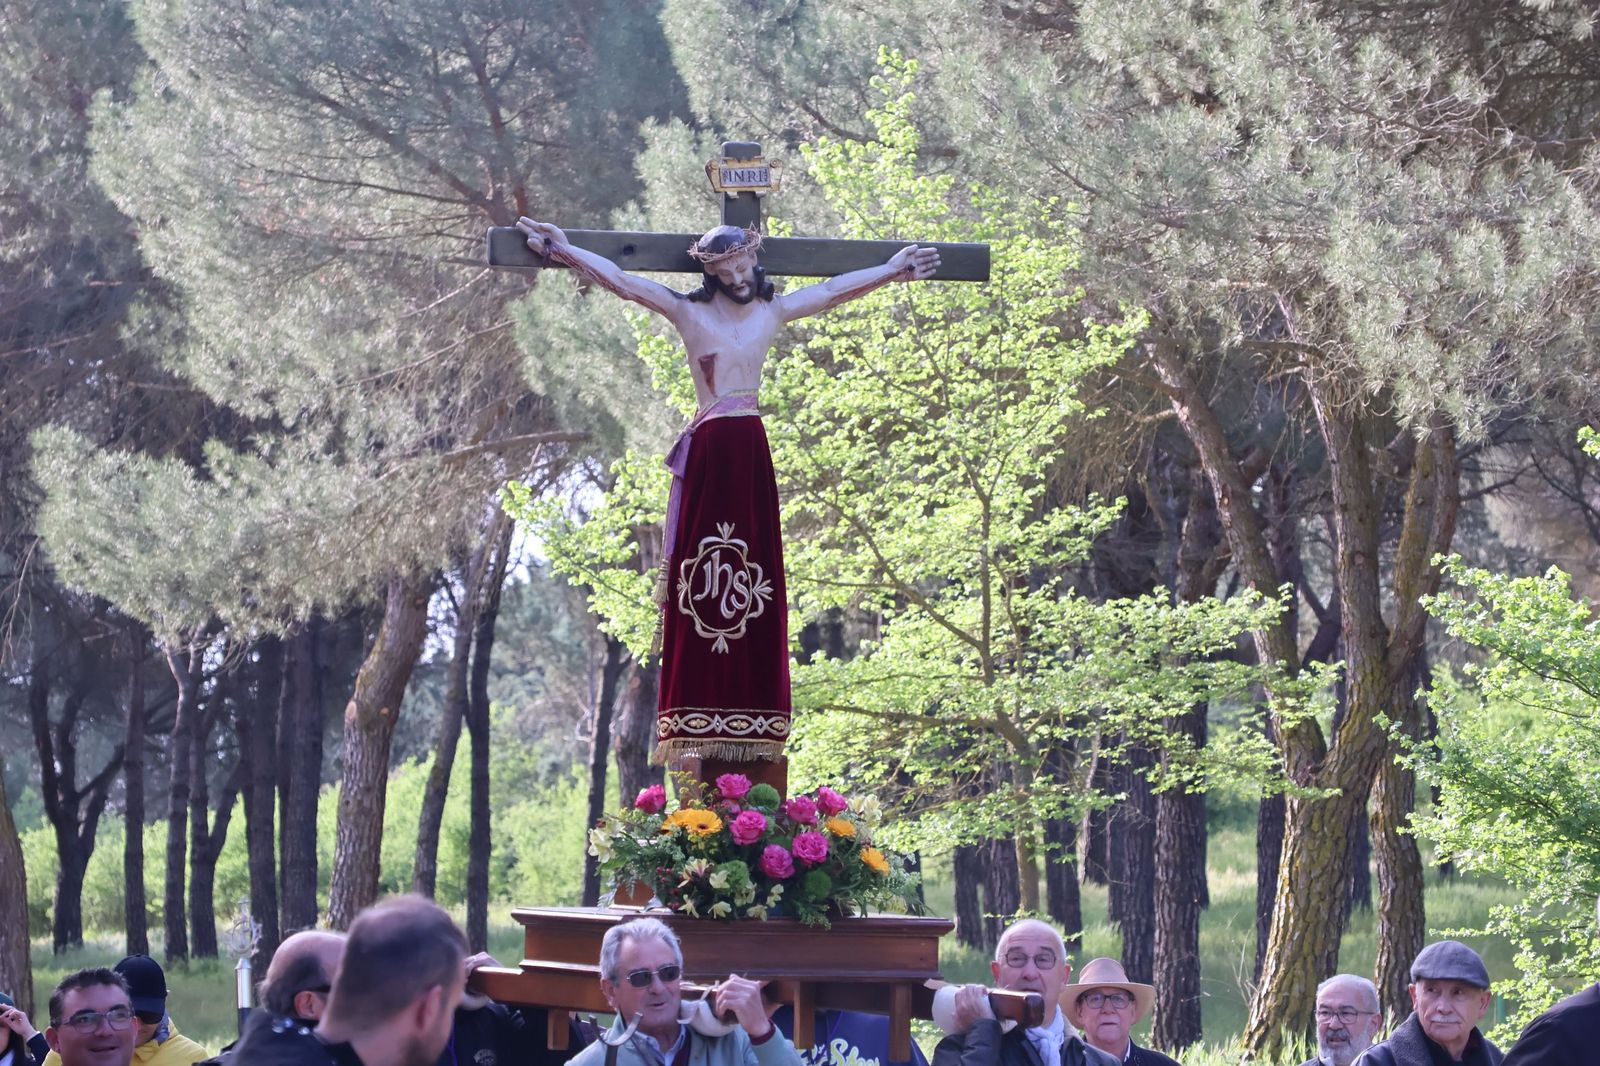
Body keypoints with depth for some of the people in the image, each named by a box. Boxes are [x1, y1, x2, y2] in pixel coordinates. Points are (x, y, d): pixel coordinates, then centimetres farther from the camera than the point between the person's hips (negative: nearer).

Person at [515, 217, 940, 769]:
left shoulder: (774, 310, 12)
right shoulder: (687, 311, 4)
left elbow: (838, 288, 20)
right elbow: (617, 278, 3)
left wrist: (893, 269, 25)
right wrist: (564, 251, 1)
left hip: (751, 451, 3)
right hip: (707, 451, -3)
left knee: (753, 574, -1)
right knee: (698, 575, -6)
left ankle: (750, 715, -1)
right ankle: (700, 717, -10)